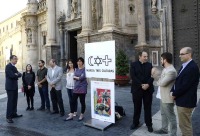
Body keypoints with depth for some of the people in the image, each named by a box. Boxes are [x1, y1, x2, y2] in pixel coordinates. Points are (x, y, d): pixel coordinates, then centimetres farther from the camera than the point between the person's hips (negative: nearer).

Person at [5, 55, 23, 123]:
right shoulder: (8, 66, -11)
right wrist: (17, 75, -4)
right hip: (10, 86, -8)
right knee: (10, 101, -6)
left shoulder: (14, 67, 17)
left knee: (14, 101, 13)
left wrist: (17, 74, -11)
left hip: (15, 86, 9)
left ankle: (14, 114, 23)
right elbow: (12, 75, -22)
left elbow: (20, 74, 8)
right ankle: (8, 117, 1)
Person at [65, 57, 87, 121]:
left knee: (82, 102, 5)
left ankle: (82, 115, 21)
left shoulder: (84, 69, -7)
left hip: (82, 88, -6)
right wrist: (79, 77, -10)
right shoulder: (77, 69, 13)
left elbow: (82, 77, -16)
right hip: (76, 87, 6)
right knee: (73, 101, 7)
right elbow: (74, 77, 7)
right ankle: (71, 116, 16)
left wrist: (76, 77, -1)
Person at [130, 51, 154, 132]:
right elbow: (133, 76, -9)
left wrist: (148, 84, -16)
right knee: (137, 107, 9)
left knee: (148, 107, 8)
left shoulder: (149, 65, 9)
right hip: (137, 89, -1)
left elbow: (152, 76, 1)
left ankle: (149, 124, 19)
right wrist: (141, 85, -17)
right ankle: (135, 123, 24)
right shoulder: (134, 65, 1)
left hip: (148, 89, 2)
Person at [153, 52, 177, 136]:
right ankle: (164, 129, 39)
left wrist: (158, 81, -7)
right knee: (163, 114, 23)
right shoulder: (165, 69, 9)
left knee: (170, 116, 4)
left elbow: (162, 83, -25)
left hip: (168, 98, -10)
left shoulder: (171, 71, -25)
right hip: (162, 96, 10)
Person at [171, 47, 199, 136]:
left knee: (185, 125, 2)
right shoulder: (184, 66, 12)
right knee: (184, 124, 22)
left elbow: (185, 85, -23)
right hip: (182, 100, 10)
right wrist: (172, 91, 0)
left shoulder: (192, 67, -19)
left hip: (185, 101, -10)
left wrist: (175, 94, -11)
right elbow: (178, 81, 14)